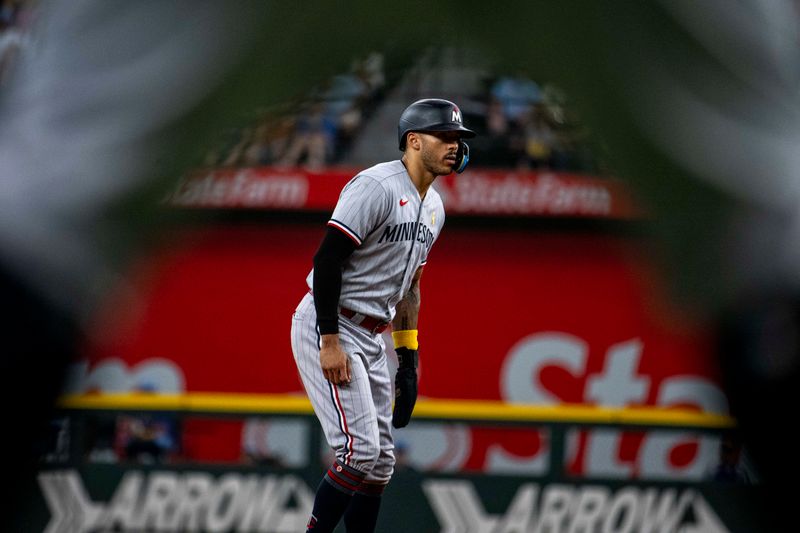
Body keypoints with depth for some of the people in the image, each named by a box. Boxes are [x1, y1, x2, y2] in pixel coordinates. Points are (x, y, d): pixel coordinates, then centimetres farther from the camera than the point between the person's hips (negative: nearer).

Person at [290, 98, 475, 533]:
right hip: (327, 330, -9)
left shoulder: (433, 207, 14)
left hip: (370, 340, 9)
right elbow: (327, 260, -21)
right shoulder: (377, 187, -16)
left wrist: (408, 358, 17)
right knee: (359, 451, -17)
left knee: (380, 462, 8)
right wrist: (330, 341, -24)